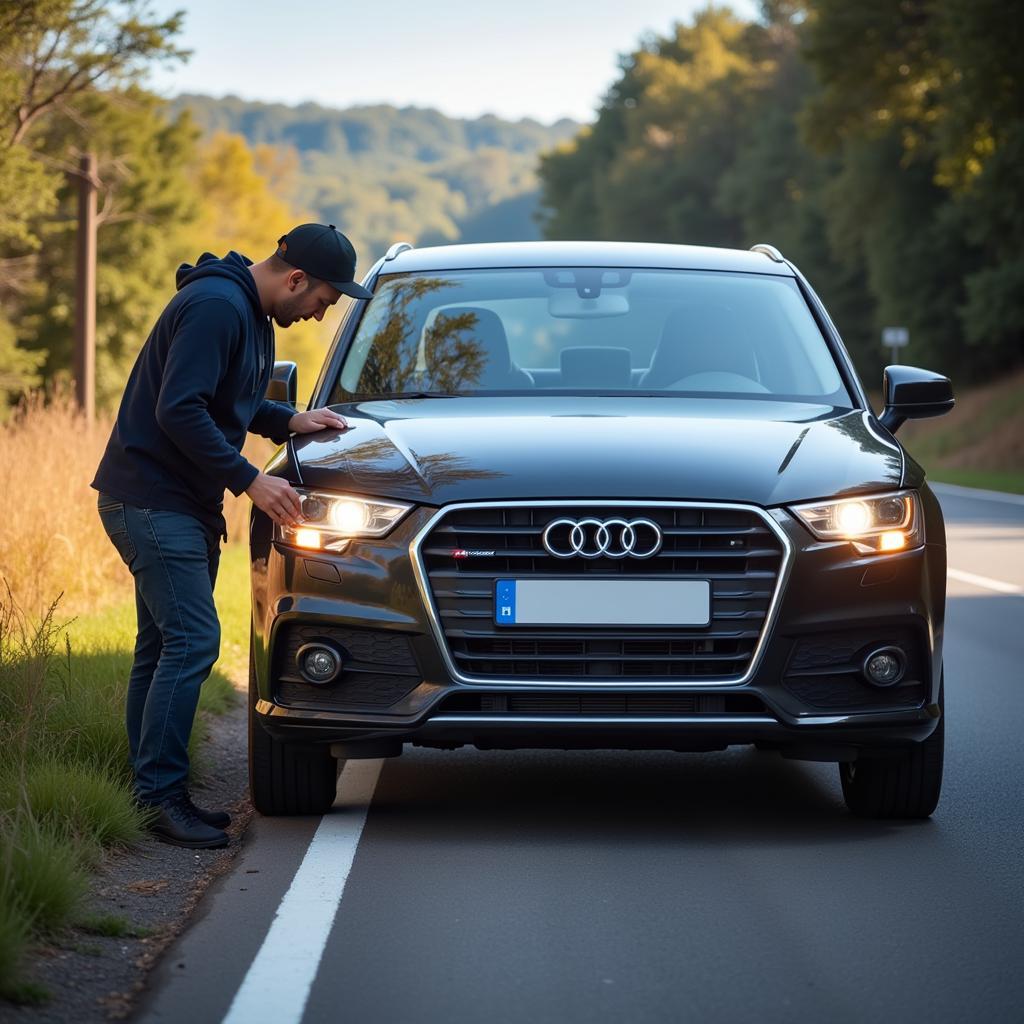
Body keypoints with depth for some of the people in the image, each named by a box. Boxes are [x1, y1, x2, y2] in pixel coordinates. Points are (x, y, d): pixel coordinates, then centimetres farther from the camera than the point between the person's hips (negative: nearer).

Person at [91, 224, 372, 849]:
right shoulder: (215, 306, -19)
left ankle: (154, 794, 15)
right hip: (151, 498, -11)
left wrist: (289, 420, 10)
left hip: (186, 504, 11)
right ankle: (161, 794, -12)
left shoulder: (253, 315, 14)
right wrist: (250, 480, -22)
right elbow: (178, 408, -25)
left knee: (164, 647, 11)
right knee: (192, 641, -15)